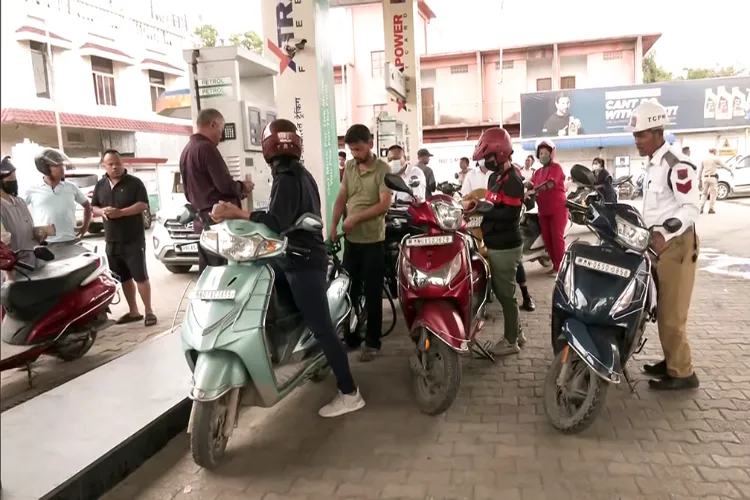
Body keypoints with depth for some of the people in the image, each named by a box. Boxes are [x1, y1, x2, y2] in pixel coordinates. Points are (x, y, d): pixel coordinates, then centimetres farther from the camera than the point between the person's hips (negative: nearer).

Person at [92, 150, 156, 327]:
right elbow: (93, 207, 15)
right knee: (124, 278, 11)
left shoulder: (134, 182, -4)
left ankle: (149, 311, 4)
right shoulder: (100, 185, 12)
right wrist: (102, 211, -9)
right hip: (112, 241, 6)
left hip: (134, 239, -5)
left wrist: (120, 212, -23)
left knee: (140, 276, -4)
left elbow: (143, 205, -12)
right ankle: (133, 311, 21)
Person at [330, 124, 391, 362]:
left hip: (373, 241, -5)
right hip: (351, 239, 6)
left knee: (372, 294, 3)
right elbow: (341, 199, 9)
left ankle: (372, 342, 14)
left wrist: (355, 218, -22)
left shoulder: (383, 169, -9)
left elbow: (384, 205, -17)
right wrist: (333, 226, -2)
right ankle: (351, 337, 26)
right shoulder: (349, 167, 8)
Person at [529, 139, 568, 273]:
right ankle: (555, 264, 17)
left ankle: (560, 267, -4)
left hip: (557, 209, -7)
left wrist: (533, 191, -35)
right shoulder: (538, 172, 17)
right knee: (546, 238, 7)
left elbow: (550, 184, -23)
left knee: (557, 237, -9)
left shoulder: (556, 167, -6)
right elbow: (531, 184, 5)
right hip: (543, 210, 7)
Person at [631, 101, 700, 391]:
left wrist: (665, 235, -30)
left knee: (671, 313, -5)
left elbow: (691, 207, -21)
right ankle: (671, 361, 27)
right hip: (657, 242, 10)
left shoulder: (677, 165, -16)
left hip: (675, 244, -10)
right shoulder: (653, 165, 15)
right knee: (662, 309, 15)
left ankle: (682, 373, 7)